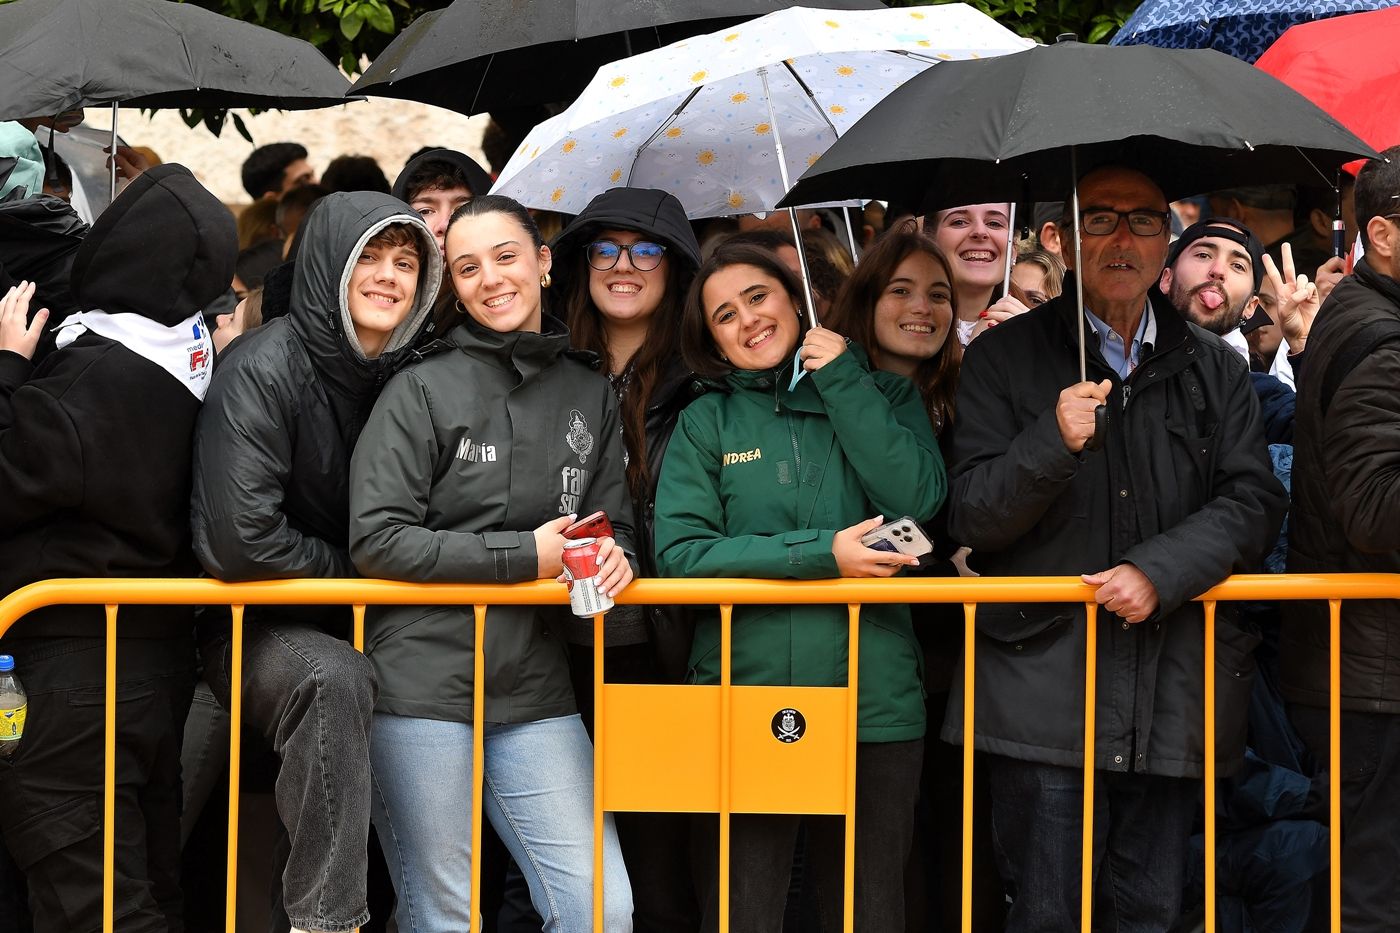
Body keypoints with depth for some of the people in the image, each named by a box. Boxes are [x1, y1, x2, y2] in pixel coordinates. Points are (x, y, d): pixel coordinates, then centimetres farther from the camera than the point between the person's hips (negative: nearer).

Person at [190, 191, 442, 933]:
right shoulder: (264, 368, -17)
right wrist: (351, 571, -12)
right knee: (334, 677, -34)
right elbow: (236, 540, -25)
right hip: (252, 628, -7)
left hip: (348, 628, 7)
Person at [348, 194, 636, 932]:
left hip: (535, 691, 4)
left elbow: (612, 528, 19)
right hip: (423, 682, -4)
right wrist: (524, 555, -12)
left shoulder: (590, 396, 11)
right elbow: (376, 539, -10)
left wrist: (612, 557, -6)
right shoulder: (421, 390, -3)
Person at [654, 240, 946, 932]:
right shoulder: (706, 422, 8)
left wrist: (841, 381, -4)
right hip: (744, 690, -1)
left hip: (873, 699, 1)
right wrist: (822, 552, -11)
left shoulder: (884, 396, 11)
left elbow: (918, 497, -8)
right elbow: (679, 552, -4)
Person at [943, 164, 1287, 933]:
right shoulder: (1004, 359, 5)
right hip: (1045, 687, -2)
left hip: (1172, 689, 2)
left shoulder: (1214, 368, 12)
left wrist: (1157, 573, -12)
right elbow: (971, 517, -1)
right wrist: (1054, 443, -18)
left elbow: (1251, 503, 4)